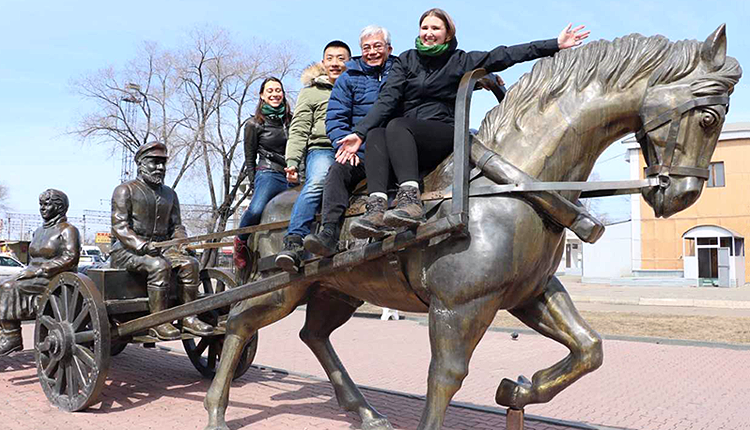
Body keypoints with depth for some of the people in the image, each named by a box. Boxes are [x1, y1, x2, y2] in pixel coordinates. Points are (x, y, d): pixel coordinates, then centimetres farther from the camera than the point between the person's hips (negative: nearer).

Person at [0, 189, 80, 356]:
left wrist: (39, 271, -19)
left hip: (55, 280, -8)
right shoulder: (39, 231, 22)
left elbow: (70, 258, -17)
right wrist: (28, 271, 3)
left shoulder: (67, 230, -5)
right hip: (35, 277, 8)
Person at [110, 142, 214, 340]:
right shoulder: (125, 190, 1)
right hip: (126, 250, -5)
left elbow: (176, 225, 16)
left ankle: (189, 318, -17)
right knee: (160, 266, -34)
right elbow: (120, 227, -10)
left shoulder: (169, 194, 19)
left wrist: (182, 243, -7)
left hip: (160, 248, 6)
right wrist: (142, 245, -27)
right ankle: (157, 323, -30)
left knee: (190, 263, -20)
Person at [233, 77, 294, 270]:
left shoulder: (292, 120, 19)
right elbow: (250, 159, 11)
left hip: (293, 177, 4)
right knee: (256, 210, -31)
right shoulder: (254, 124, 10)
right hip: (269, 174, -4)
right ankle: (240, 241, -6)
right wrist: (254, 186, 5)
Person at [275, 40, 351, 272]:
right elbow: (299, 130, 14)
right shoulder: (311, 91, 24)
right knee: (317, 182, -34)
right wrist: (292, 162, -2)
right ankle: (293, 243, -44)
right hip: (322, 149, -2)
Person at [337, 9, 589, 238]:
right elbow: (387, 100, 6)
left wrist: (556, 45, 0)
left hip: (445, 137, -3)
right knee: (376, 135, -28)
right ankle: (376, 207, -45)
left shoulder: (460, 61, 11)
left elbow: (504, 56, 6)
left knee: (396, 126, -31)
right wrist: (359, 133, -8)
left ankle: (410, 200, -49)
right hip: (407, 145, 3)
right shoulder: (406, 60, 17)